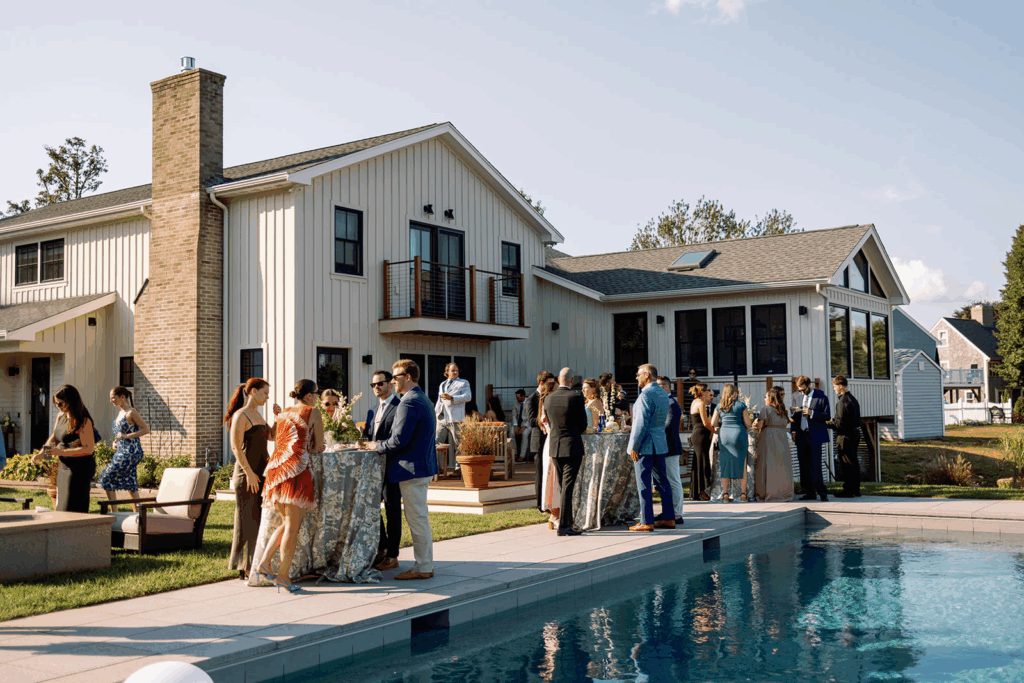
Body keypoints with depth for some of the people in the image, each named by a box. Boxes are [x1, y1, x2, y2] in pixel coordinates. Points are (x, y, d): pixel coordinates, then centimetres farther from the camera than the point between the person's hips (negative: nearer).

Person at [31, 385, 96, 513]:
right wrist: (41, 453, 5)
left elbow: (88, 449, -22)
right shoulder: (61, 416, 7)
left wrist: (61, 452, -26)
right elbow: (54, 437, 21)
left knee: (72, 509, -8)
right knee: (61, 506, 14)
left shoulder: (83, 421, -18)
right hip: (65, 467, 9)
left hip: (80, 468, -9)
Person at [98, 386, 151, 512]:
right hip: (121, 452, 9)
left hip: (130, 452, -9)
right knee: (130, 484, 9)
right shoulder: (120, 413, 14)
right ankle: (137, 513, 13)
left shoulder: (131, 413, -12)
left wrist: (126, 436, -20)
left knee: (107, 478, -8)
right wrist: (116, 442, 9)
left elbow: (146, 429, -15)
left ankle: (114, 511, -2)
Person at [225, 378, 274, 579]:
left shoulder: (257, 415, 16)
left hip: (261, 472, 9)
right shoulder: (241, 416, -11)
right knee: (247, 518, -4)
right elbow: (236, 447, -15)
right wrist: (249, 472, -19)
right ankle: (245, 569, 2)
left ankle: (255, 564, 16)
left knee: (260, 517, 9)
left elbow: (272, 436, 20)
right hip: (247, 473, -9)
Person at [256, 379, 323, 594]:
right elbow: (318, 447, 3)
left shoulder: (283, 414, 21)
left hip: (276, 469, 7)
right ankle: (283, 575, -3)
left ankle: (264, 562, 9)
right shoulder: (313, 412, 4)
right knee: (293, 526, -3)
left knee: (287, 523, 18)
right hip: (297, 470, -7)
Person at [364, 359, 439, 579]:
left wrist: (377, 446, -6)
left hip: (411, 467, -11)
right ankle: (425, 564, 21)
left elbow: (399, 439, -23)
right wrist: (381, 445, 19)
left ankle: (423, 567, 3)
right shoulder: (423, 400, 16)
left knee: (417, 518, -3)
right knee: (419, 518, 15)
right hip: (423, 465, 11)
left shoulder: (409, 403, -18)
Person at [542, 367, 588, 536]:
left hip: (554, 447, 5)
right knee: (567, 487, -4)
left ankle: (568, 522, 21)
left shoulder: (548, 399, 4)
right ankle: (563, 525, -6)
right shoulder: (576, 397, -11)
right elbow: (583, 424, -3)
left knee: (563, 487, 15)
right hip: (572, 446, -5)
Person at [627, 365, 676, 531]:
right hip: (660, 443, 9)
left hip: (644, 444, -9)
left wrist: (634, 446, -16)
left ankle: (647, 522, -2)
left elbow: (641, 423, -20)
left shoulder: (646, 395, -17)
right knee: (662, 481, 13)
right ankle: (669, 518, 17)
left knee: (643, 484, -4)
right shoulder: (663, 393, 12)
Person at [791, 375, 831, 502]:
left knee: (815, 465, -8)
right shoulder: (800, 397, 13)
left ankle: (822, 492, -2)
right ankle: (809, 492, 12)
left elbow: (827, 416, -5)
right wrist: (794, 430, 8)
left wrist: (812, 413, -18)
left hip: (814, 436, -5)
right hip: (801, 435, 5)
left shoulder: (821, 397, -3)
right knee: (804, 465, 6)